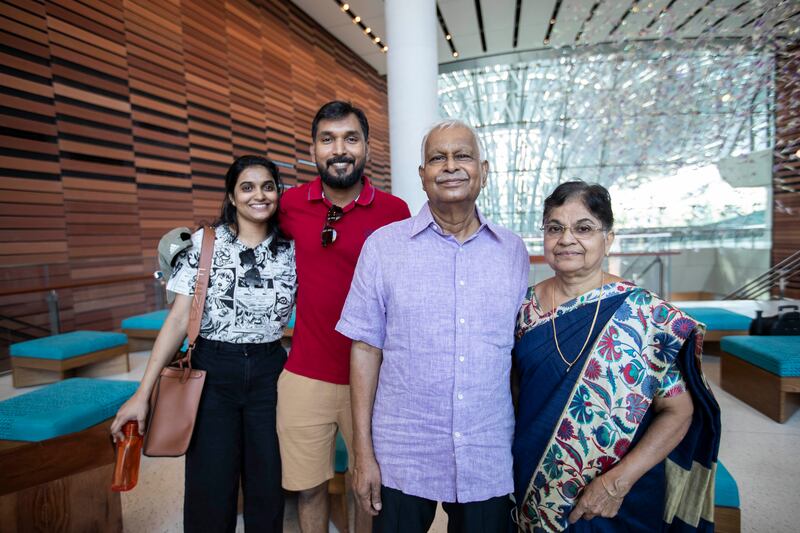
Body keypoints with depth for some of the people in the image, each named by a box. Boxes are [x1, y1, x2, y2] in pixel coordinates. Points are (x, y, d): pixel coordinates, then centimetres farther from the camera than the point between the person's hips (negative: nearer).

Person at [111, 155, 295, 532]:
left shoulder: (291, 250, 1)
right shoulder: (204, 243, -4)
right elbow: (179, 319, -5)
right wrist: (143, 392, -8)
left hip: (269, 374, 2)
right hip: (213, 372, -1)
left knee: (268, 489, 10)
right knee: (209, 491, 6)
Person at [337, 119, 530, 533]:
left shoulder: (514, 251, 2)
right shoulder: (382, 246, -5)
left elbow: (520, 353, 8)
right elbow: (366, 349, -4)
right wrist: (364, 452, -5)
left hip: (490, 463, 2)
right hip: (401, 460, -1)